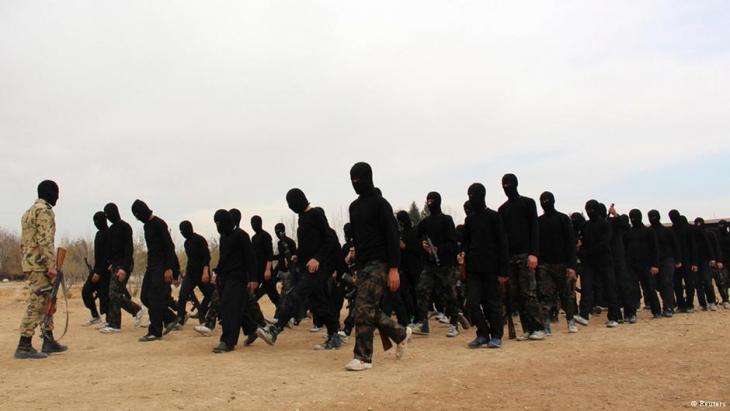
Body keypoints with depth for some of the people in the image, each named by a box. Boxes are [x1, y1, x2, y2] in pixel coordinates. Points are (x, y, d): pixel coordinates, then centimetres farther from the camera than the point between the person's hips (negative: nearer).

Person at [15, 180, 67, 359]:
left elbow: (24, 242, 21)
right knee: (36, 304, -9)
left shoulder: (30, 211, 20)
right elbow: (45, 240, -20)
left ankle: (49, 341, 19)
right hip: (40, 264, -10)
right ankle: (24, 347, -9)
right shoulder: (44, 210, -11)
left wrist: (25, 265, 22)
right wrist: (51, 266, -22)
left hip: (30, 263, 10)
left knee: (47, 302, 15)